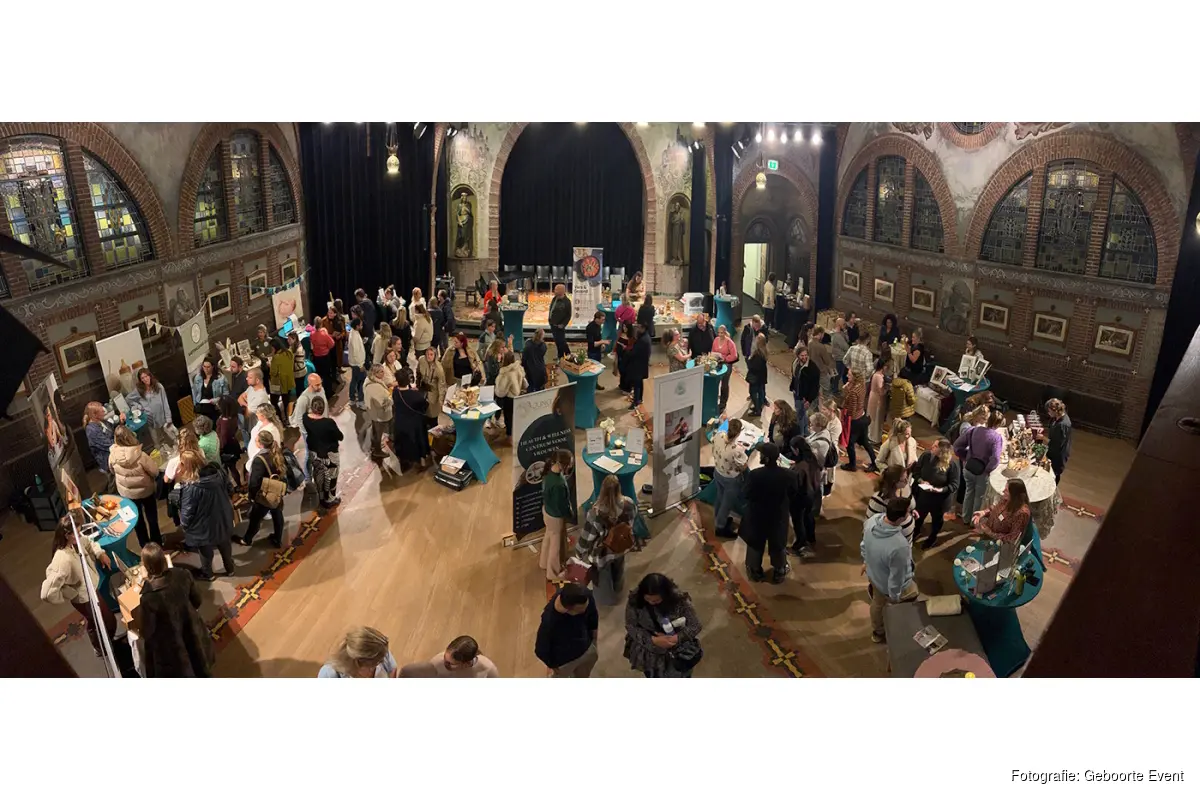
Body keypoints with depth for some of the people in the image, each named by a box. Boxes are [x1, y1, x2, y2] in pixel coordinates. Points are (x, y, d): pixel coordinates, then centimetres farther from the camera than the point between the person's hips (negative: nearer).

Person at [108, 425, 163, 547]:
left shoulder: (113, 455, -20)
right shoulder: (139, 455, -32)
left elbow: (112, 471, 1)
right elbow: (155, 471, -20)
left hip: (126, 492, 3)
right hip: (145, 490, -3)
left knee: (137, 518, 23)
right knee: (151, 516, 20)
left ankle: (144, 543, 39)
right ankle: (156, 542, 36)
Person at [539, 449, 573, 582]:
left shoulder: (549, 471, -13)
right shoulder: (558, 484, -40)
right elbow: (561, 505, -25)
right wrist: (570, 515, -7)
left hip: (547, 510, 8)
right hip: (556, 516, -8)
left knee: (549, 537, 31)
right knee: (556, 544, 15)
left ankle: (544, 562, 54)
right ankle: (553, 573, 36)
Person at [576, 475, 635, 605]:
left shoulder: (596, 513, -40)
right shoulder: (628, 504, -28)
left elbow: (587, 536, -26)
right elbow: (633, 514, -2)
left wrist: (579, 552, -7)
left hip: (603, 552, -4)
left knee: (603, 576, 28)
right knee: (617, 570, 35)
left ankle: (605, 599, 54)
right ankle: (617, 590, 64)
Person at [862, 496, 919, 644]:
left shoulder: (872, 520, -25)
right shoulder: (900, 546, -46)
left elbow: (864, 544, -2)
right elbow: (897, 577, -29)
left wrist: (866, 561, 17)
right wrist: (895, 597, -10)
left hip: (873, 573, 6)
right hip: (891, 584, -6)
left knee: (877, 603, 32)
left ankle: (877, 633, 61)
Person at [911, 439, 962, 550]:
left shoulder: (953, 465, -26)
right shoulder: (926, 455, -15)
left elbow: (954, 485, -20)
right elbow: (915, 470, -2)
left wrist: (940, 490, -33)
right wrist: (920, 480, -20)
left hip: (939, 499, -3)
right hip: (922, 494, 3)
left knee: (937, 518, 24)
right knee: (919, 515, 25)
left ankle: (933, 538, 50)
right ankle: (916, 531, 55)